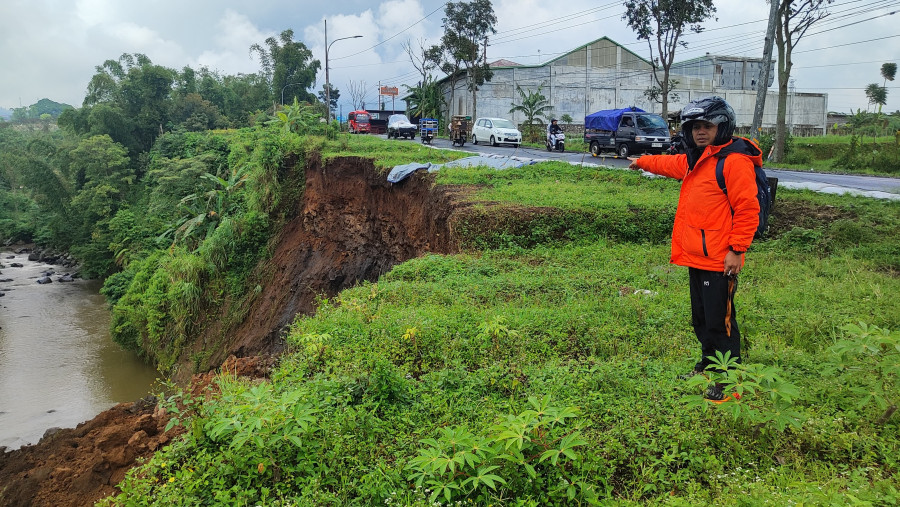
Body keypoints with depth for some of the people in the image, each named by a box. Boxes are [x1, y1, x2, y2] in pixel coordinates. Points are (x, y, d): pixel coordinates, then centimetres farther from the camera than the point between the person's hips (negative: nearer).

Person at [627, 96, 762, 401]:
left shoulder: (735, 161, -14)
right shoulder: (694, 160, 15)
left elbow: (747, 209, -18)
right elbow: (671, 164, 37)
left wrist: (737, 249, -19)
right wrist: (642, 162, 50)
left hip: (720, 261, -9)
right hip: (696, 257, 9)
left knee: (719, 322, -3)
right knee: (700, 318, 20)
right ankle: (708, 365, 36)